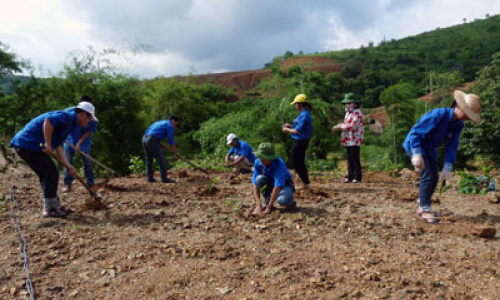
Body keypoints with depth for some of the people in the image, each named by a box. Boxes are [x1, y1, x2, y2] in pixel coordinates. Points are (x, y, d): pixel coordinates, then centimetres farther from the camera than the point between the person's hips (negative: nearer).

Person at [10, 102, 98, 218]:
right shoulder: (68, 117, -10)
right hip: (29, 144, -10)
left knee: (45, 175, 16)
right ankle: (49, 209, 6)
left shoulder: (69, 122, 20)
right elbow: (48, 121, -29)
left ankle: (55, 206, 24)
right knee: (51, 173, -2)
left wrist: (68, 166, 12)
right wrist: (48, 144, -23)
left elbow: (58, 146, 18)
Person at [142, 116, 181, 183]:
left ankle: (150, 178, 20)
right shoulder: (169, 125, 2)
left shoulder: (160, 122, 28)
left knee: (149, 159, 17)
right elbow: (171, 140, -3)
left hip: (144, 138, 9)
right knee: (161, 160, -3)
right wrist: (176, 152, 4)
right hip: (152, 140, -9)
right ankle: (164, 179, -1)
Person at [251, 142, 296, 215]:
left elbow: (277, 187, -37)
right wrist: (258, 205, -31)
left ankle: (290, 201, 2)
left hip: (284, 185, -4)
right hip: (270, 183, 4)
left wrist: (268, 208, -37)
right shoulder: (258, 163, -20)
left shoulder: (279, 164, -33)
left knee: (282, 200, -37)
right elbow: (256, 184, -20)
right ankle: (268, 202, -8)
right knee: (260, 178, -29)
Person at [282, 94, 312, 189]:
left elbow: (298, 131, -23)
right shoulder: (305, 114, 10)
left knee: (296, 162, -1)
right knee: (300, 162, 17)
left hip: (300, 141, -10)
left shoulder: (304, 115, -20)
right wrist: (290, 126, 12)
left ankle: (306, 183, 5)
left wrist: (287, 130, -8)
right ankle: (306, 182, 24)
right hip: (301, 141, 10)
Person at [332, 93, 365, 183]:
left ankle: (357, 177, 0)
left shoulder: (357, 113, -12)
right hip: (348, 140, 9)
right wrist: (338, 126, 4)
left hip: (354, 141, -9)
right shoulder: (348, 113, 19)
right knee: (349, 159, 10)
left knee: (355, 159, -6)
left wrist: (340, 127, -14)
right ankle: (350, 176, 16)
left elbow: (352, 126, -21)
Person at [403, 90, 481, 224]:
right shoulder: (438, 115, -28)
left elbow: (452, 147, -4)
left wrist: (447, 168, -12)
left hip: (429, 149, 8)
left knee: (434, 178, 8)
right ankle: (425, 210, -7)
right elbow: (415, 132, -27)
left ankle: (422, 207, 23)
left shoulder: (458, 125, -6)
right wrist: (417, 154, -32)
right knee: (428, 176, -17)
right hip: (414, 144, -8)